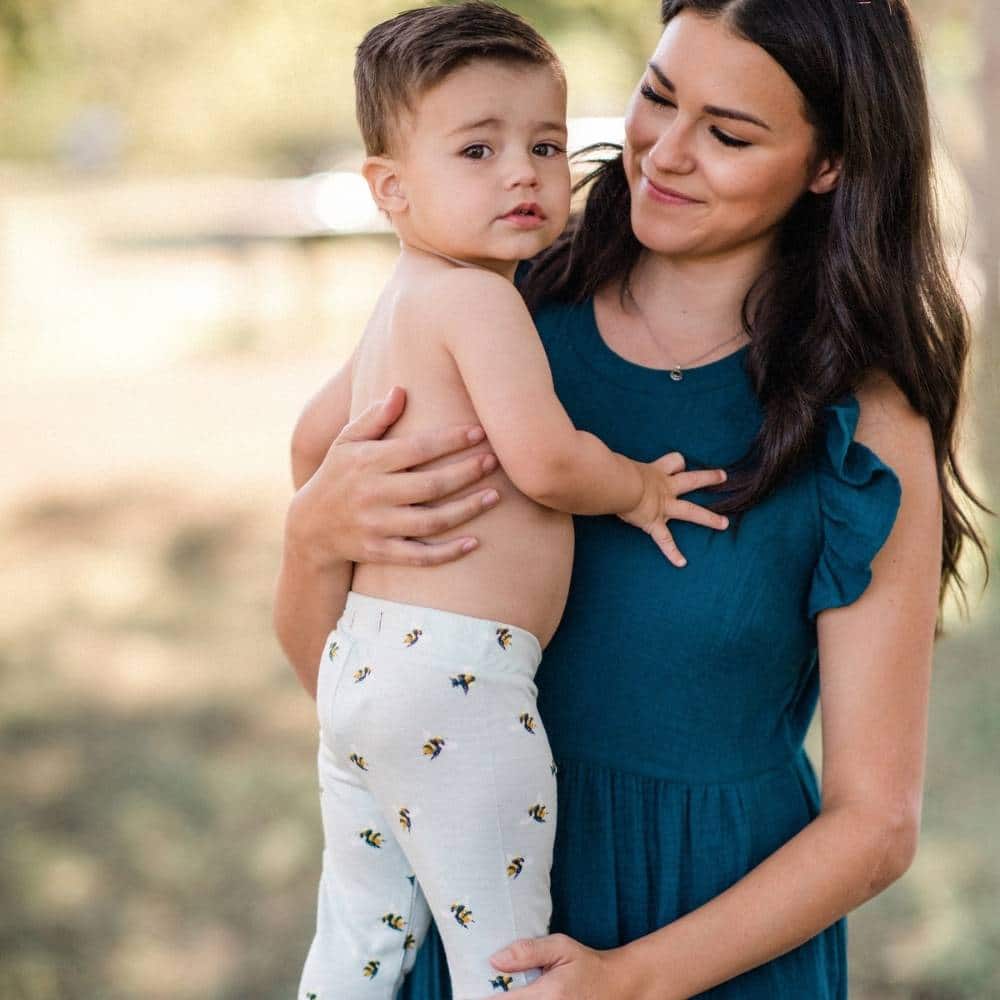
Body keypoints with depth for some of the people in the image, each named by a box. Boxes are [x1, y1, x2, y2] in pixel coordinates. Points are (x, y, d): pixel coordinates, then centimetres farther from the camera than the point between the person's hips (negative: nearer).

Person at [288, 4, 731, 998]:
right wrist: (640, 488, -3)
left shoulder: (396, 306, 16)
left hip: (358, 657, 10)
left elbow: (319, 426, 30)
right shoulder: (479, 297, -13)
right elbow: (544, 460, -21)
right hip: (458, 682, -10)